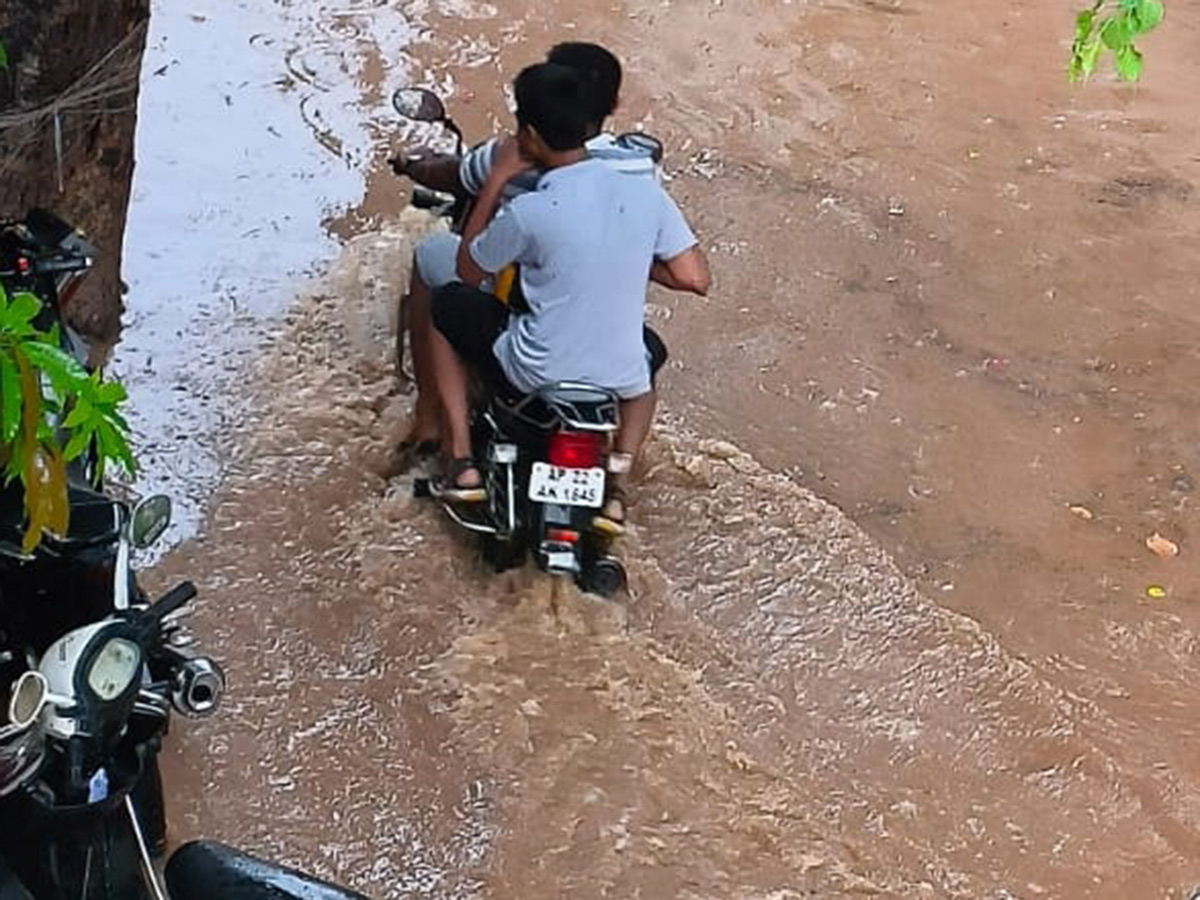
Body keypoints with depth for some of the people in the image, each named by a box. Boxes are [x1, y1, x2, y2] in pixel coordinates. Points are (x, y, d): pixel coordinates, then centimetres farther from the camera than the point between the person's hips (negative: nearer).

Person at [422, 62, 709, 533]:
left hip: (534, 374, -4)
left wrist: (495, 180, 1)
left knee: (446, 304, 20)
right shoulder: (645, 194, -9)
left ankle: (461, 462, 18)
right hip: (620, 380, 4)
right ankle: (618, 480, 20)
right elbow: (695, 278, -2)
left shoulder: (529, 212, -20)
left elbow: (467, 270, -2)